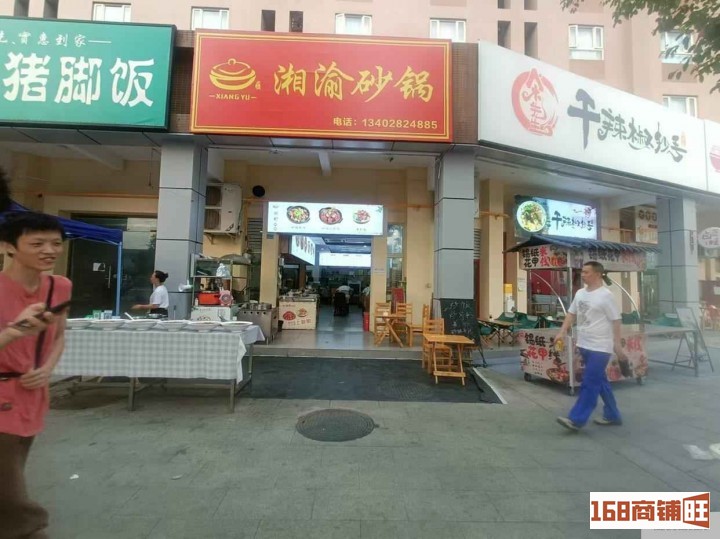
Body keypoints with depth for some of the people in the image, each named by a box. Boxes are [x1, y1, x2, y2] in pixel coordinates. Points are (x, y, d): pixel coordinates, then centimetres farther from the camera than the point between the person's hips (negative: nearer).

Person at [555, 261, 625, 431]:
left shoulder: (605, 295, -13)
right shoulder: (580, 293, 9)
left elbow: (616, 321, -11)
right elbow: (572, 314, 14)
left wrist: (617, 344, -12)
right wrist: (563, 332, 3)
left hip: (600, 347, -8)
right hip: (584, 345, 8)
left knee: (589, 383, -5)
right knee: (600, 382, 18)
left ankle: (576, 419, -3)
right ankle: (612, 415, 32)